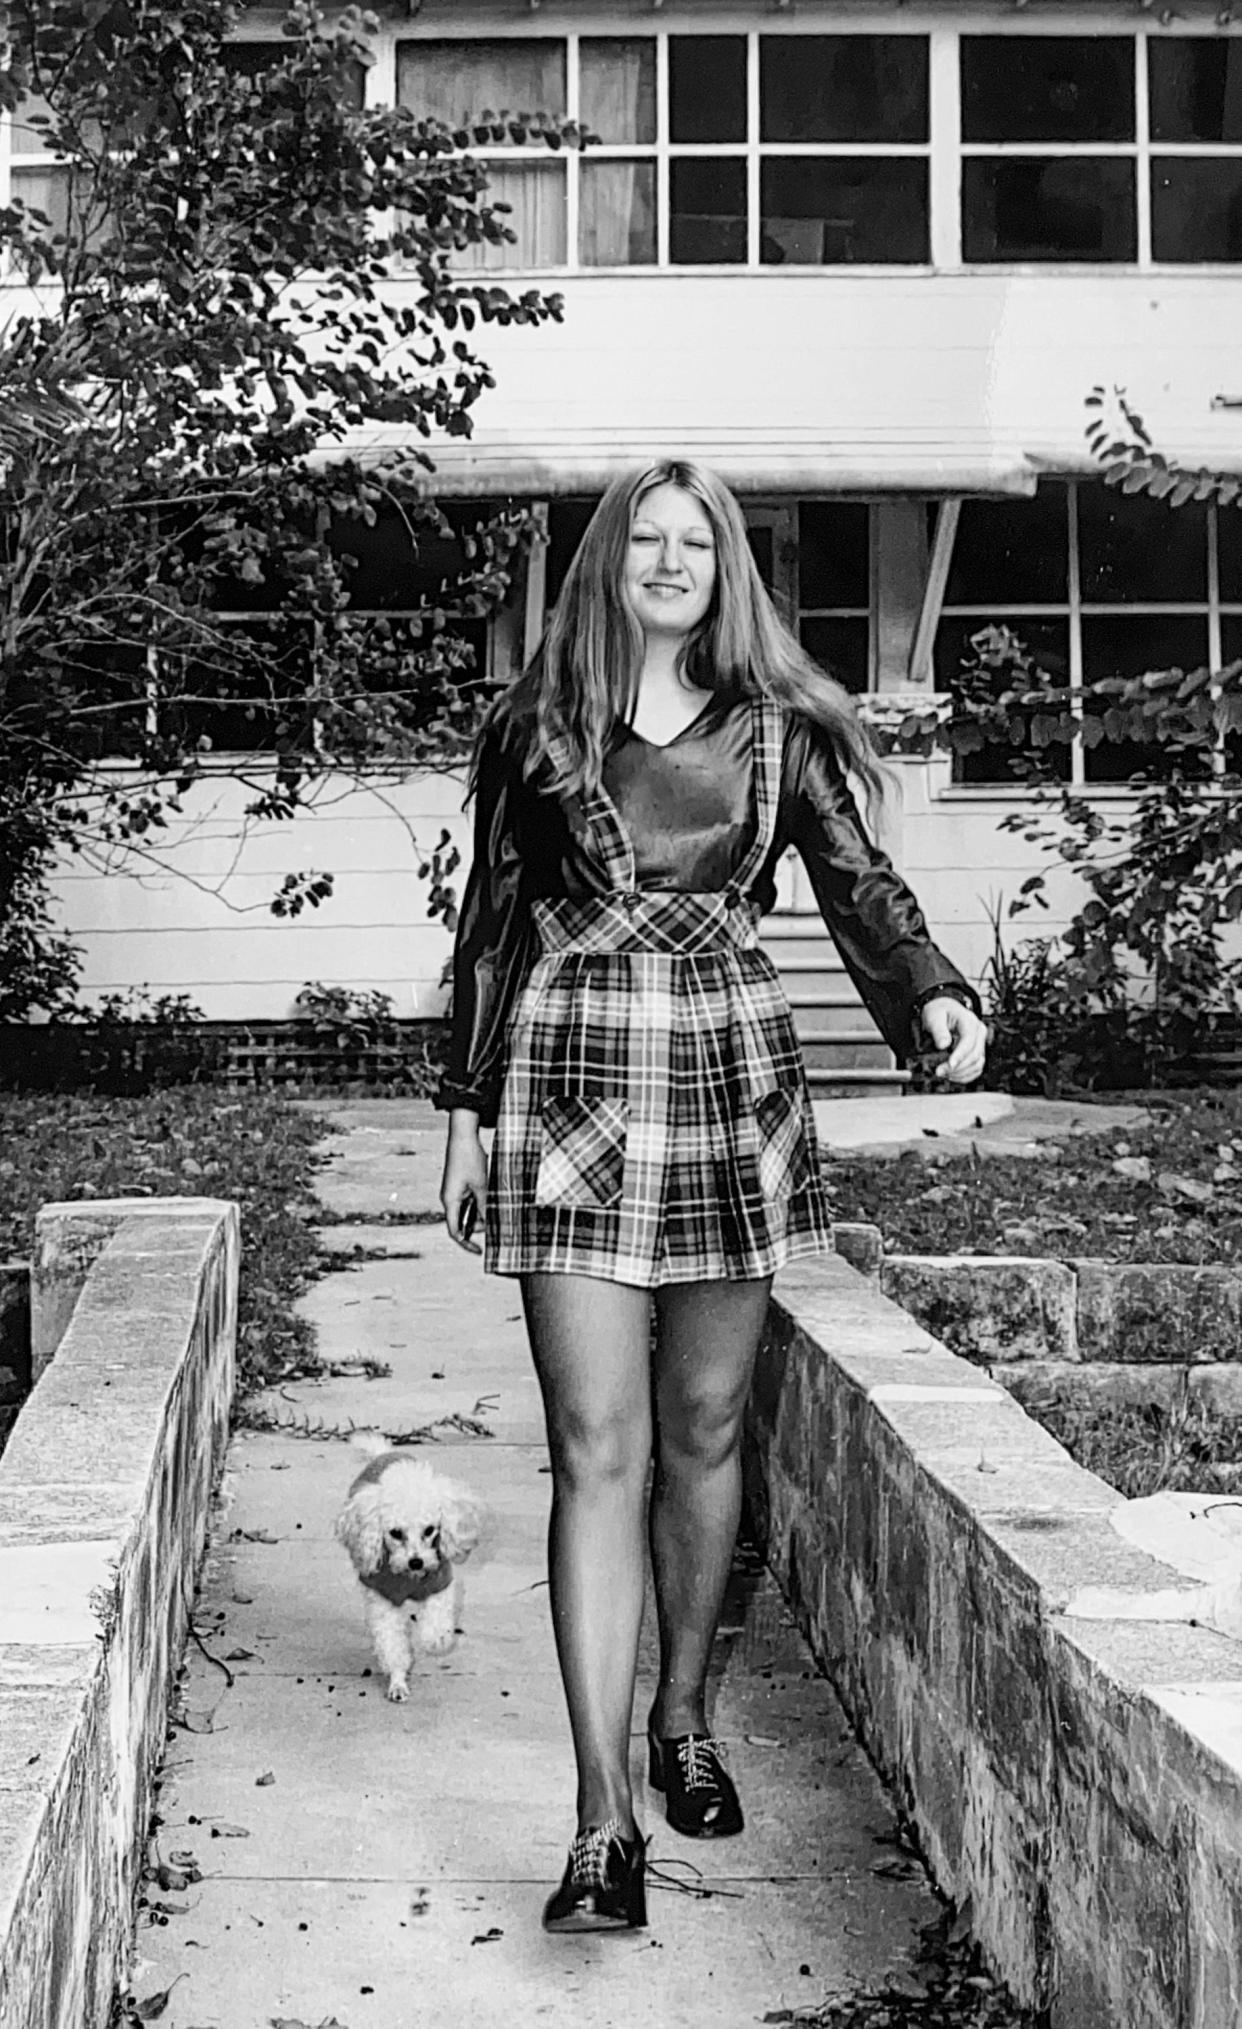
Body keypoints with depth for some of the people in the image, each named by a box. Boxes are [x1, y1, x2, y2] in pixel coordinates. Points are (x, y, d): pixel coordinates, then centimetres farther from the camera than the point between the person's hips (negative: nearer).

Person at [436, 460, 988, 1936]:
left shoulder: (773, 728, 8)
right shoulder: (535, 726, 7)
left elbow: (858, 883, 5)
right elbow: (493, 925, 10)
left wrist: (937, 994, -15)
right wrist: (468, 1109, 9)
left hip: (733, 1081, 2)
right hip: (573, 1080, -1)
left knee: (704, 1430, 10)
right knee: (598, 1449, -8)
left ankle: (683, 1717, 31)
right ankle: (604, 1820, -7)